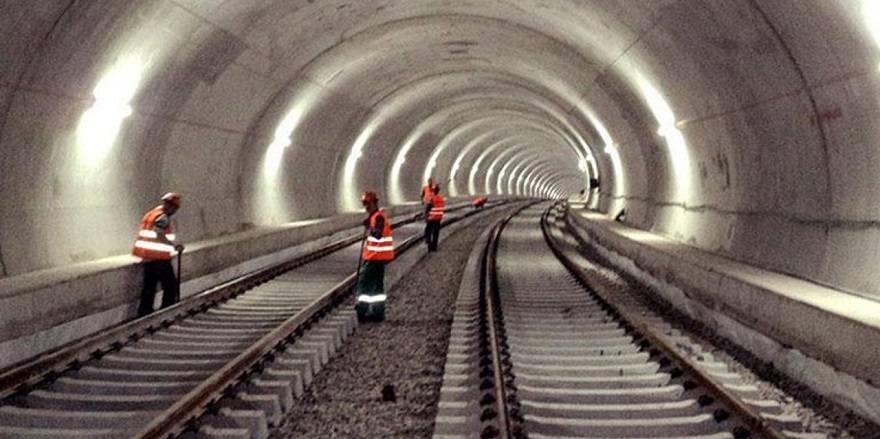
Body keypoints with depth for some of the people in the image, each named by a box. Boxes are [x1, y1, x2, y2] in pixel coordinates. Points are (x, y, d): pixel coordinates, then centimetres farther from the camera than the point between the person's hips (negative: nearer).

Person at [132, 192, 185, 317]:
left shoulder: (151, 214, 16)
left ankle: (144, 313, 15)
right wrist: (174, 246, -30)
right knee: (171, 287, 0)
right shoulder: (162, 217, -12)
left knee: (149, 287, 13)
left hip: (148, 257, 9)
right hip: (160, 259, -9)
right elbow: (158, 233, -30)